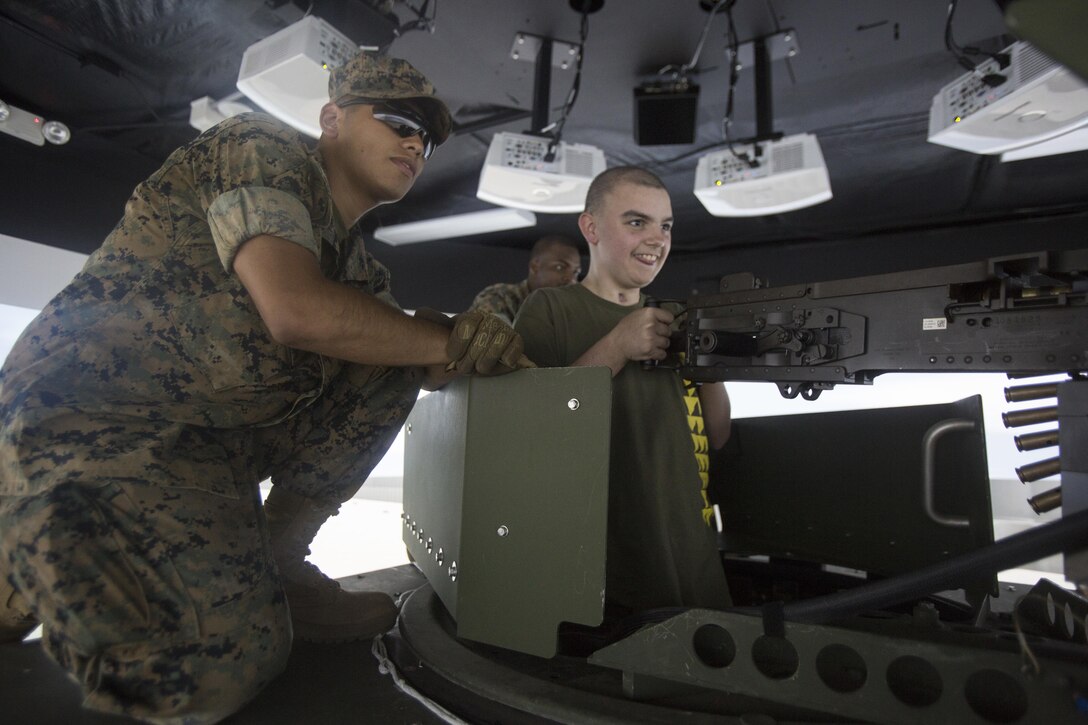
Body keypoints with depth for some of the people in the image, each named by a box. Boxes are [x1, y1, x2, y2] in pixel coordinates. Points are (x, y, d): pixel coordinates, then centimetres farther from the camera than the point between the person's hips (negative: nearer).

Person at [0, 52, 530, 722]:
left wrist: (469, 343, -11)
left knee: (393, 346, -3)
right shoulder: (261, 145, -8)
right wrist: (450, 342, -12)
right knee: (222, 669, -22)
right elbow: (297, 312, -23)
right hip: (87, 416, -8)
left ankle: (276, 564, 2)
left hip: (212, 436, 8)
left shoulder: (359, 266, 14)